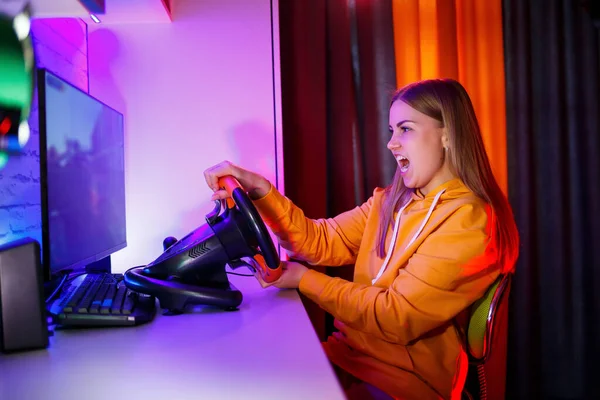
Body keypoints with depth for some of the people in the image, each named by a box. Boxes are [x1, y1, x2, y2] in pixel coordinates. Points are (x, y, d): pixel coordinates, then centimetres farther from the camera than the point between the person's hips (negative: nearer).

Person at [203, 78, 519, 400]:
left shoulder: (469, 223, -17)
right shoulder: (390, 201, 7)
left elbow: (396, 318, -20)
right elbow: (322, 241, 1)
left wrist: (305, 280, -11)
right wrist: (260, 190, -12)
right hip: (349, 354, 6)